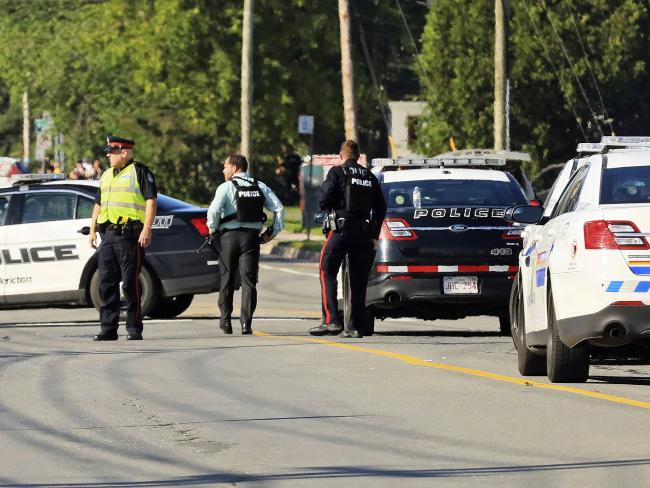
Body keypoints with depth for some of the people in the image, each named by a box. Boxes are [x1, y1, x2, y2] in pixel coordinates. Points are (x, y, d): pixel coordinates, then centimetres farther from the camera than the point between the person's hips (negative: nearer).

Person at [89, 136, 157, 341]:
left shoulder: (139, 172, -2)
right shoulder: (106, 176, 21)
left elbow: (151, 201, -9)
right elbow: (98, 204, 27)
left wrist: (146, 230, -17)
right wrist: (93, 230, 17)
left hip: (129, 236, -7)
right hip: (107, 235, 8)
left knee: (130, 283, -7)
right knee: (106, 284, 5)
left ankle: (134, 329, -3)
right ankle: (108, 328, 9)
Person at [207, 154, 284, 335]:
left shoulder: (226, 187, -4)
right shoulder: (260, 187, 10)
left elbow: (214, 210, -18)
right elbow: (279, 208, 4)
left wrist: (212, 228, -2)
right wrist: (273, 232, 9)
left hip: (229, 235, -2)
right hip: (252, 236, 2)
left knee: (227, 280, 11)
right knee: (249, 281, 1)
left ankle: (225, 321, 14)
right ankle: (246, 323, -9)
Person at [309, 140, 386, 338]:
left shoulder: (337, 172, -2)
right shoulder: (369, 177, 12)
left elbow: (323, 200, -10)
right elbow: (380, 208, 12)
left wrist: (327, 208, 13)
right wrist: (374, 235, 16)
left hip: (341, 231, -5)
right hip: (364, 232, 5)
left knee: (327, 273, 0)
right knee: (358, 281, 9)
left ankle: (331, 321, -12)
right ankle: (356, 326, 7)